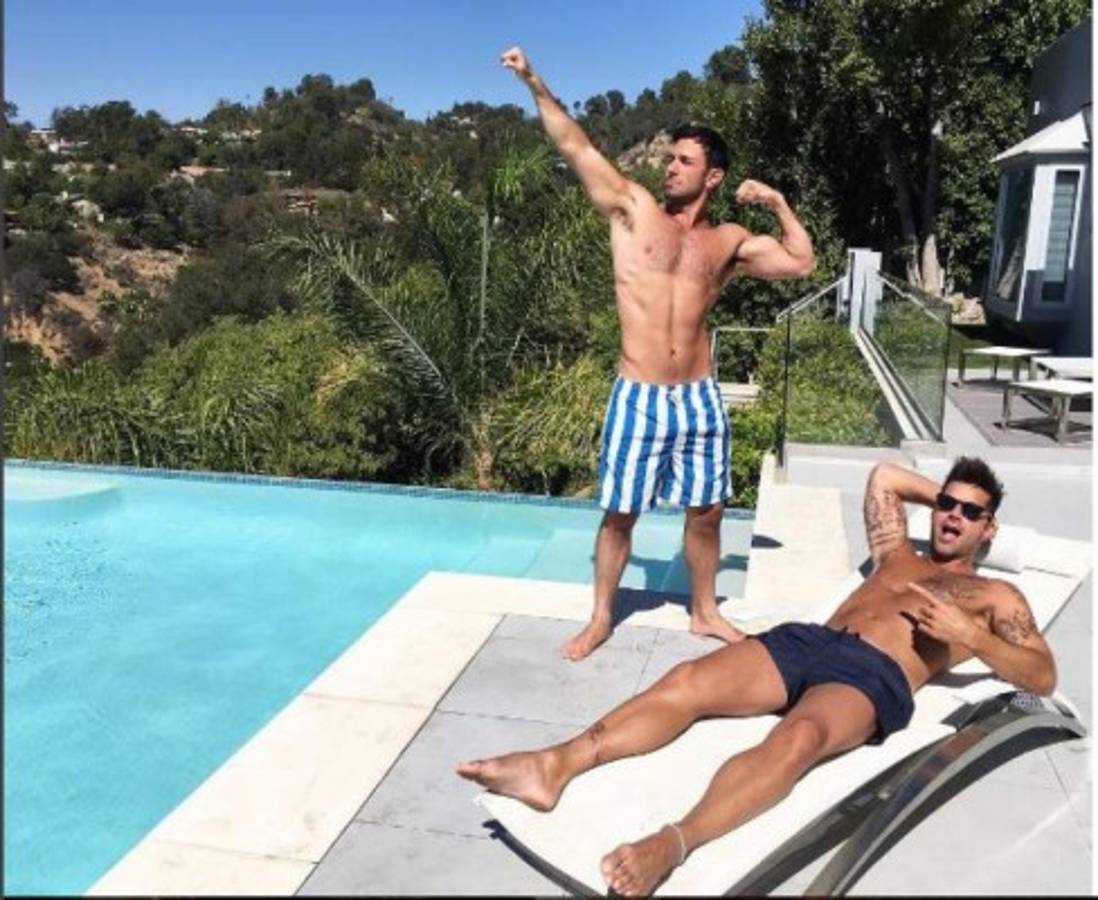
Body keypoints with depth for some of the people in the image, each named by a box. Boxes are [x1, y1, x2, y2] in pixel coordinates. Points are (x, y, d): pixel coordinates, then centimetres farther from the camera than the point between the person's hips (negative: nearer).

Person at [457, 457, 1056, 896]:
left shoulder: (996, 597, 23)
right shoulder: (897, 556, 35)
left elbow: (1043, 677, 7)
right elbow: (884, 476, 47)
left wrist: (968, 635, -7)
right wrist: (942, 493, 47)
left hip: (874, 678, -5)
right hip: (807, 641, 5)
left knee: (797, 739, -40)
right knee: (686, 683, -23)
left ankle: (670, 844, -58)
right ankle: (555, 767, -36)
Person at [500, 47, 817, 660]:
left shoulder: (729, 241, 9)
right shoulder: (633, 208, 2)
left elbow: (803, 264, 12)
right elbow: (575, 146, -3)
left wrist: (779, 204, 5)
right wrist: (535, 84, -9)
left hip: (700, 397, 3)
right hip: (639, 396, -2)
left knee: (706, 510, 11)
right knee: (620, 514, 6)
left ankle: (704, 611, 32)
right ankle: (601, 619, 23)